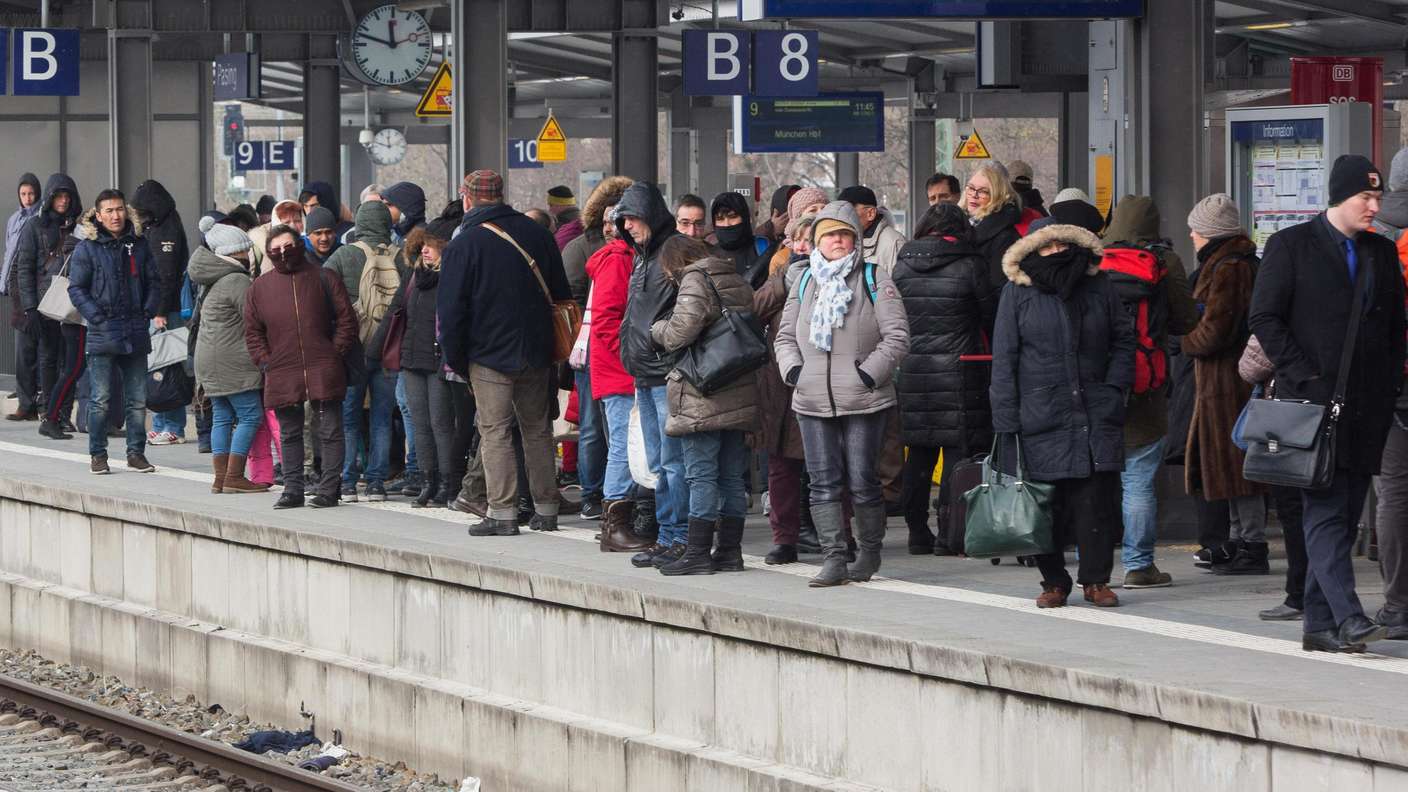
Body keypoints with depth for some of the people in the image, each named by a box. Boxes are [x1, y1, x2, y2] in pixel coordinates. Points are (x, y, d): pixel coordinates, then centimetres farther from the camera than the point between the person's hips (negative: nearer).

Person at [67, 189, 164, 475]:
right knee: (101, 399, -2)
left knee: (137, 399, 6)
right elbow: (76, 288, -2)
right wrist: (98, 318, -12)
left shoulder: (138, 244, 10)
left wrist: (152, 311, 3)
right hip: (102, 333, -4)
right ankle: (98, 454, 6)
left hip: (136, 332, 4)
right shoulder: (87, 248, -1)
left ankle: (136, 452, 14)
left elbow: (153, 281, 17)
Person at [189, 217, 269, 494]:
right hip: (232, 361, -9)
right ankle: (234, 477, -8)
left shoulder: (212, 280, 15)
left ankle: (220, 477, 7)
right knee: (250, 415, -5)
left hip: (209, 361, 10)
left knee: (222, 417, 10)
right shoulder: (238, 281, -15)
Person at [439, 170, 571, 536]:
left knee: (495, 433, -1)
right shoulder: (537, 234, 5)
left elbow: (450, 309, -10)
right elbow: (561, 293, 12)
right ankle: (546, 510, 15)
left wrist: (455, 358, 2)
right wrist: (550, 347, 20)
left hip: (490, 355, -5)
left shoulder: (463, 245, -10)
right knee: (538, 430, 13)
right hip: (536, 354, 5)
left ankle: (503, 513, -6)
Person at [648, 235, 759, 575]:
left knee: (701, 476, -6)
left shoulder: (694, 281, -9)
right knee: (733, 476, 10)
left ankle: (698, 553, -7)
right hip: (738, 395, 8)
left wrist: (658, 328, 5)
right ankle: (730, 551, 13)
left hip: (703, 398, -8)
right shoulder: (737, 281, 14)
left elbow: (679, 333, -17)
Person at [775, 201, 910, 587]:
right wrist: (793, 370, 2)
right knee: (823, 481, -1)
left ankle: (870, 552, 16)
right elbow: (786, 335, 20)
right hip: (812, 402, 4)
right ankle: (833, 559, 1)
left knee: (862, 482, 0)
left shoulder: (874, 279, 1)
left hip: (863, 400, -4)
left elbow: (897, 336, -3)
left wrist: (870, 373, -12)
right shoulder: (805, 283, 14)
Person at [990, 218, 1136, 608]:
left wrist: (1113, 388, 3)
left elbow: (1123, 340, 17)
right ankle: (1054, 581, 11)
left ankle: (1096, 579, 6)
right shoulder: (1017, 293, 3)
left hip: (1096, 413, 1)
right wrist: (1007, 422, -4)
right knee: (1046, 501, -1)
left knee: (1097, 497, -4)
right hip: (1040, 414, -1)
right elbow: (1004, 359, 2)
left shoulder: (1100, 286, 9)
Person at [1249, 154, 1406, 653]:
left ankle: (1320, 626, 8)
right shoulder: (1290, 246, 0)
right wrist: (1306, 376, -11)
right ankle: (1348, 617, -22)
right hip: (1312, 402, -5)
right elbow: (1264, 318, -4)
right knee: (1326, 510, -14)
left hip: (1367, 407, 5)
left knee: (1344, 516, 5)